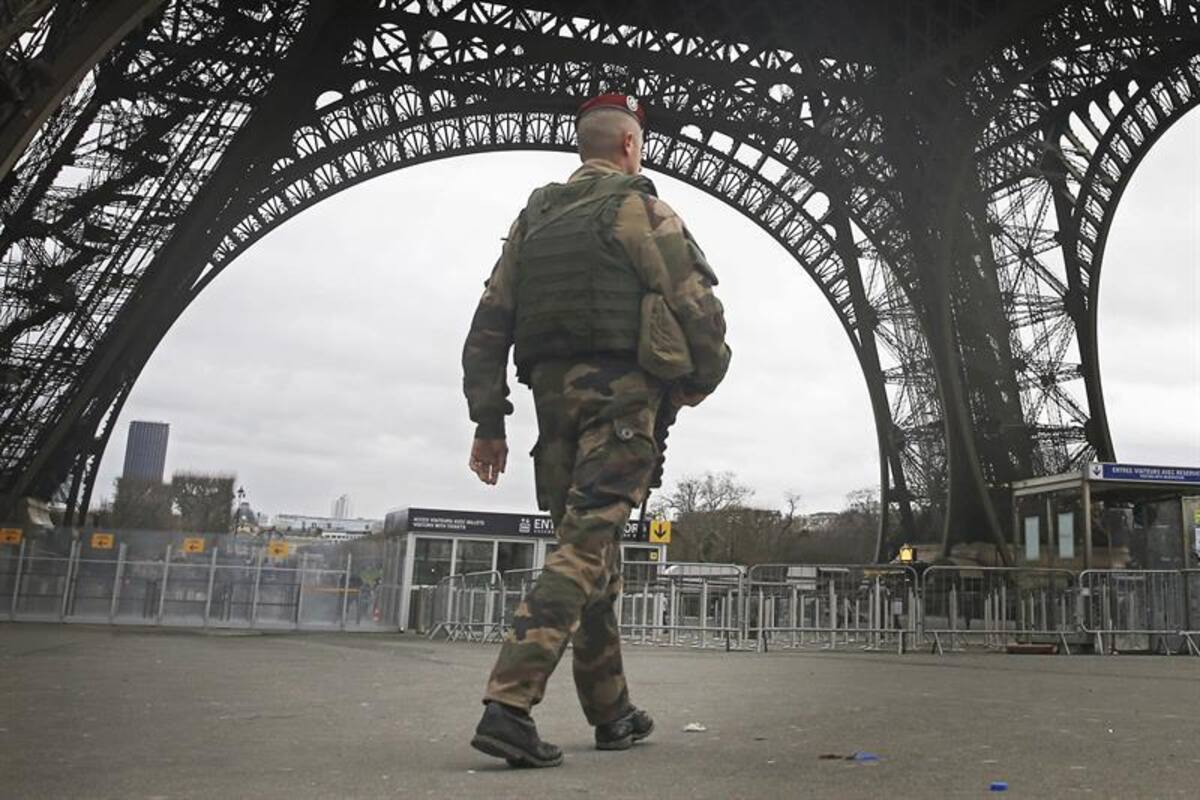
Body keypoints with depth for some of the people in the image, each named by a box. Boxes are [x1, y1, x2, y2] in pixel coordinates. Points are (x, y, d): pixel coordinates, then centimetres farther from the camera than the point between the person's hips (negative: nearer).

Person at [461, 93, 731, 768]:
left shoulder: (535, 217, 17)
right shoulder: (640, 209, 0)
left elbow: (491, 321, 10)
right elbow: (697, 306, -7)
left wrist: (488, 420, 9)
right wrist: (702, 379, 11)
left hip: (554, 394, 7)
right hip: (621, 393, -6)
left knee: (595, 557, 13)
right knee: (584, 552, -10)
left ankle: (614, 716, 22)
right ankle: (510, 706, -20)